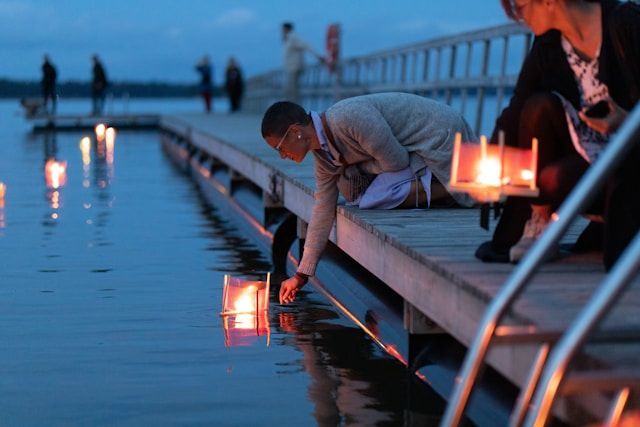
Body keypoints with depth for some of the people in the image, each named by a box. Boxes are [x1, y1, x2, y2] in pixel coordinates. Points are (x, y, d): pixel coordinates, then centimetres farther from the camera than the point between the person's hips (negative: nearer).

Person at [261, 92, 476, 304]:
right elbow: (323, 208, 10)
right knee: (350, 189, 3)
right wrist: (302, 274, 13)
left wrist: (356, 163, -4)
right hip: (417, 151, 9)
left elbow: (397, 161, -23)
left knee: (372, 200, -20)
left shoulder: (348, 117, -27)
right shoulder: (323, 153, 4)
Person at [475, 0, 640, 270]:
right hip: (586, 153, 5)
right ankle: (534, 229, -12)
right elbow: (515, 113, -4)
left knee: (554, 178, -29)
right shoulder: (547, 45, 1)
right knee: (540, 106, -21)